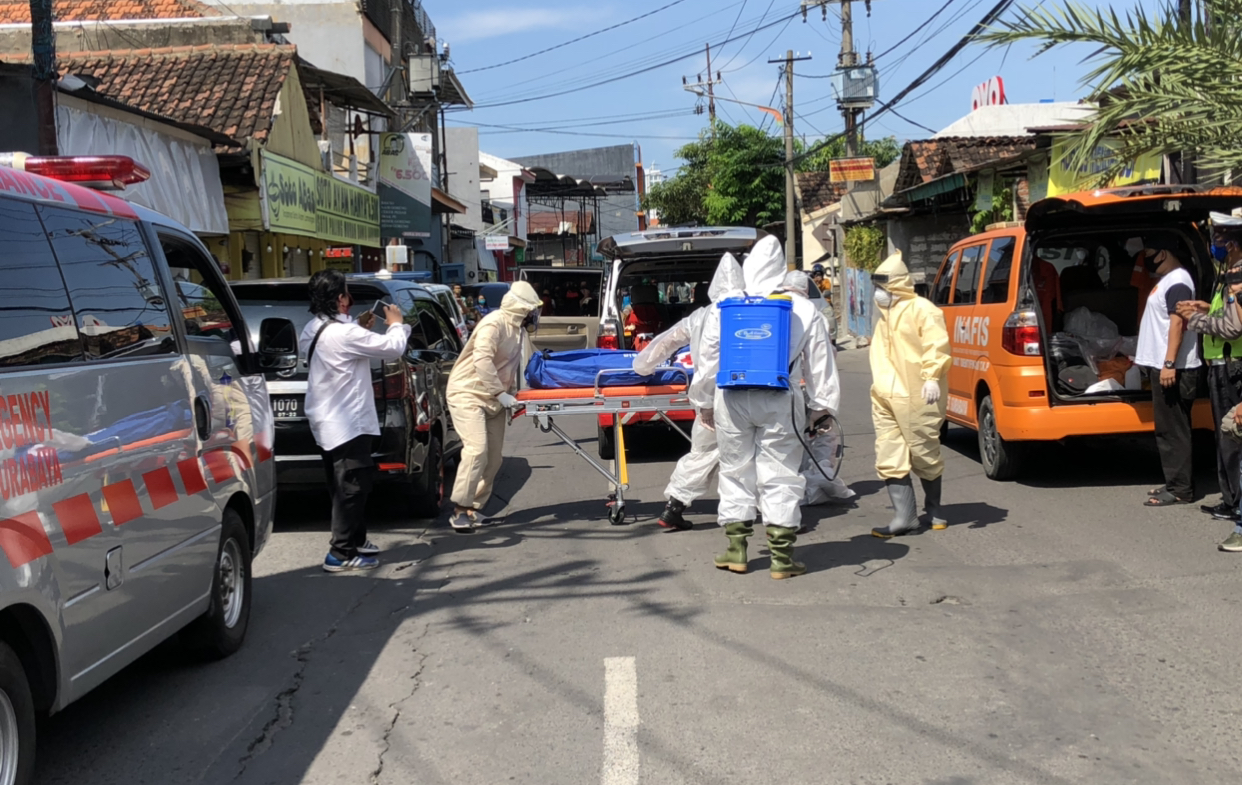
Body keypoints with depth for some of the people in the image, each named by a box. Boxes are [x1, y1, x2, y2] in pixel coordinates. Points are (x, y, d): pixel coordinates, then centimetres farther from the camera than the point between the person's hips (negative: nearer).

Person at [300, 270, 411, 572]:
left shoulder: (312, 330, 7)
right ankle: (341, 553, -2)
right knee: (352, 487, -5)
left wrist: (360, 329, 13)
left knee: (344, 485, 18)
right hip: (347, 422, -10)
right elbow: (394, 347, -16)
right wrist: (396, 324, 2)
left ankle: (355, 541, 30)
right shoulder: (343, 333, -22)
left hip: (326, 420, 10)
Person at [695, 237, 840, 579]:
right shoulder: (804, 311, 3)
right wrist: (822, 405, 13)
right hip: (778, 400, -1)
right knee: (779, 476, 3)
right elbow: (819, 361, 6)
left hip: (731, 398, 1)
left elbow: (707, 359, 10)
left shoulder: (724, 309, 5)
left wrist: (704, 403, 21)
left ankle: (737, 550, 18)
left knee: (735, 471, 13)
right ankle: (782, 557, 4)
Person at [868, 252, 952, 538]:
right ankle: (904, 517, 2)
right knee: (890, 459, 0)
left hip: (915, 397, -8)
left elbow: (937, 346, -17)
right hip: (885, 398, 8)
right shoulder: (885, 315, 21)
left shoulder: (921, 310, -7)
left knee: (925, 455, 4)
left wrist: (932, 377, -27)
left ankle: (933, 509, 23)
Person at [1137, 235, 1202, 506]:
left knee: (1173, 431, -8)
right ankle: (1175, 484, 19)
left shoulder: (1177, 281, -14)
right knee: (1168, 430, 13)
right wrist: (1148, 359, 27)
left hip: (1173, 369, -11)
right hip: (1162, 366, 11)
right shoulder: (1166, 280, 18)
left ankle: (1180, 490, -6)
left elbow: (1178, 323, -22)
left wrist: (1169, 363, -28)